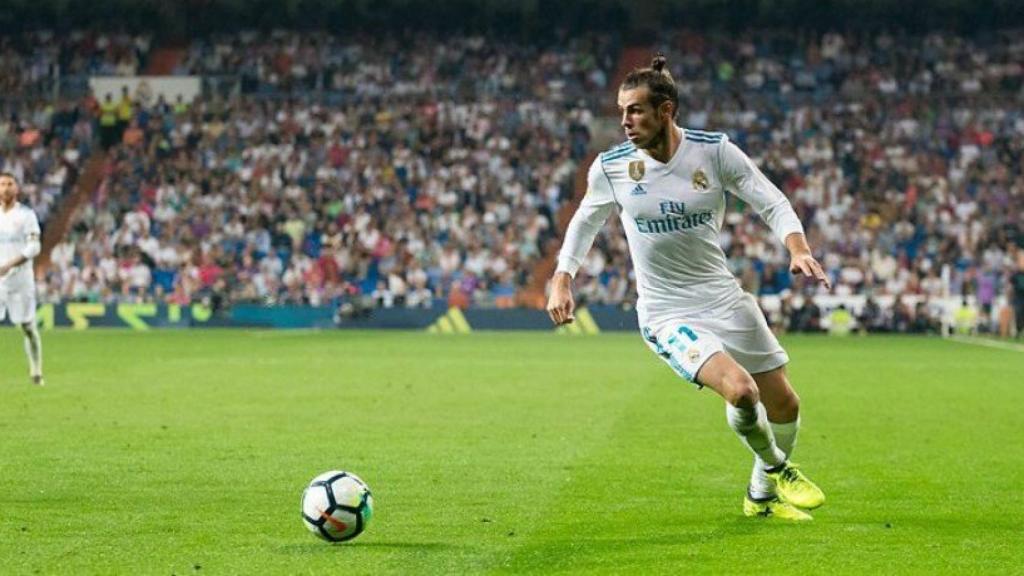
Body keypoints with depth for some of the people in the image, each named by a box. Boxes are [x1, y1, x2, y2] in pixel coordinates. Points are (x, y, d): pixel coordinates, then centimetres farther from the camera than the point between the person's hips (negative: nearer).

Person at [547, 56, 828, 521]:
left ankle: (763, 495, 36)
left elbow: (773, 203, -4)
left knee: (784, 404, 8)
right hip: (667, 313, -3)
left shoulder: (715, 151, -9)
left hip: (724, 297, 3)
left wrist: (798, 248, -21)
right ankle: (777, 468, 6)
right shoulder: (611, 167, -7)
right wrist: (562, 280, 3)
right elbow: (585, 221, 12)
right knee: (739, 389, -26)